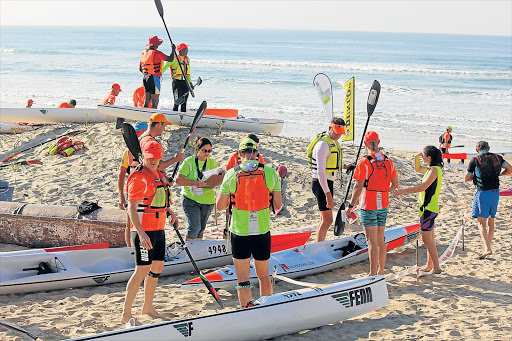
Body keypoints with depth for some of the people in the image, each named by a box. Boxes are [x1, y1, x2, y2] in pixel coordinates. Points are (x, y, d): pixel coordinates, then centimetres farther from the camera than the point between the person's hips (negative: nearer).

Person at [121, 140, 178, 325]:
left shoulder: (159, 175, 12)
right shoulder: (138, 178, -15)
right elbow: (132, 208, -21)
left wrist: (170, 212, 16)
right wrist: (141, 233, -30)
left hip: (159, 229, 9)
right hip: (144, 230, -9)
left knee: (157, 267, 15)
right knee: (143, 271, -10)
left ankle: (148, 306, 30)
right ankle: (126, 313, -4)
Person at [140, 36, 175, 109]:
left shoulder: (144, 53, 12)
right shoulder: (156, 53, -11)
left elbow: (140, 68, 19)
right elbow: (170, 59, -12)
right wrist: (173, 50, 4)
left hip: (145, 78, 8)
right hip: (154, 78, -8)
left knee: (147, 101, 13)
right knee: (155, 102, -5)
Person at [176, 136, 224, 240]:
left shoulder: (212, 163, 6)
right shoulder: (189, 162, -7)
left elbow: (218, 181, 4)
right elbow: (178, 180, -14)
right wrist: (196, 183, -25)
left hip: (207, 201, 4)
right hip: (191, 199, -4)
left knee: (201, 228, 11)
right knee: (195, 227, -15)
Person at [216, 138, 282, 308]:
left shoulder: (231, 174, -6)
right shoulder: (270, 173, -4)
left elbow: (220, 206, -2)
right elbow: (278, 206, 1)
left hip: (239, 232, -2)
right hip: (263, 231, 2)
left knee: (243, 279, 5)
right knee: (264, 275, 19)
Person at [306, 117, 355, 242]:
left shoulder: (332, 141, 11)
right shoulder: (323, 144, -21)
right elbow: (320, 172, -27)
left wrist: (344, 166, 13)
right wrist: (328, 195, -31)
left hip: (327, 183, 10)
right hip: (321, 185, -10)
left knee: (325, 218, 16)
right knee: (327, 220, -11)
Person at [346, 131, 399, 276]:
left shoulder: (364, 163, -14)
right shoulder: (389, 161, 4)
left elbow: (358, 187, -14)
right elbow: (395, 185, 10)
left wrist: (351, 206, -7)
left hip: (369, 206, -6)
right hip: (383, 205, 6)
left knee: (372, 241, -6)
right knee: (380, 240, 15)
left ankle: (373, 274, -6)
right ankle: (381, 271, 23)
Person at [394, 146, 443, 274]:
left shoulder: (434, 170, -17)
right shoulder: (430, 169, 12)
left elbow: (423, 187, -26)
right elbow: (418, 169, 32)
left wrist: (403, 191, -26)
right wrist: (416, 157, 12)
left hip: (429, 208, -10)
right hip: (428, 207, 10)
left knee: (427, 239, -8)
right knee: (429, 239, 15)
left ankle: (436, 267, -5)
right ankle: (429, 266, 22)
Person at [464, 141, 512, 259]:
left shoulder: (475, 160, -7)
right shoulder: (497, 158, 4)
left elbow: (466, 178, 0)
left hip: (483, 192, -5)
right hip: (495, 192, 5)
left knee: (481, 223, -5)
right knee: (491, 222, 16)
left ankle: (487, 248, -21)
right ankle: (488, 247, 24)